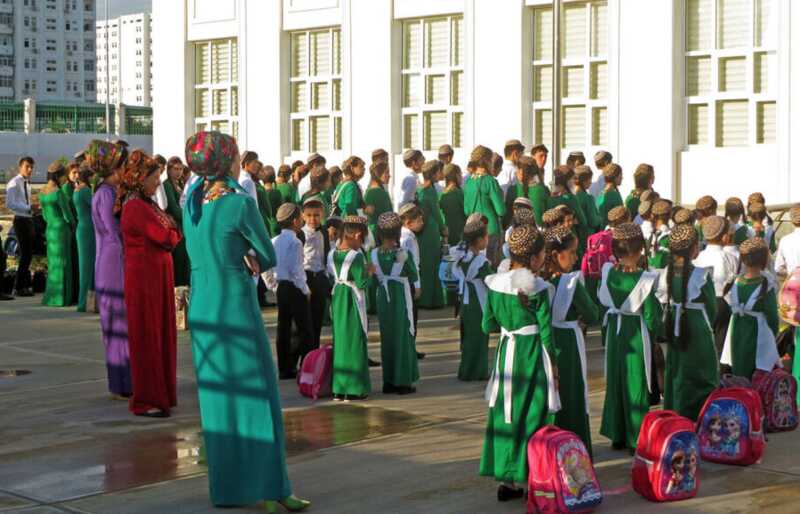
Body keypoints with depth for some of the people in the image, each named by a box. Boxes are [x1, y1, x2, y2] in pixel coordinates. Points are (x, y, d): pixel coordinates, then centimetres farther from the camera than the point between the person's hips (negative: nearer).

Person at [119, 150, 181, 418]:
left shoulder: (146, 204, 15)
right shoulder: (135, 207, -17)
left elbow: (170, 234, 11)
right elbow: (166, 238, -20)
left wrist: (170, 233, -9)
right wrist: (174, 232, 0)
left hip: (158, 275, 9)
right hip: (144, 275, -9)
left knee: (161, 333, 14)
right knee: (146, 336, -2)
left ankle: (159, 392, 23)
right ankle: (145, 401, 5)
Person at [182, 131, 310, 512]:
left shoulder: (192, 202, 6)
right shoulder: (240, 204, -15)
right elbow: (269, 257, -5)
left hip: (201, 309, 7)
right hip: (237, 308, -7)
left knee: (216, 398, 13)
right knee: (257, 397, 0)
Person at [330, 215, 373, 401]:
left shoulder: (332, 254, 4)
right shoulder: (356, 255, -17)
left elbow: (330, 277, 10)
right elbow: (361, 283, -18)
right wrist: (369, 271, 1)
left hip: (337, 298, 7)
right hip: (353, 300, -6)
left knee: (339, 340, 13)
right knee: (355, 342, 2)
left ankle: (338, 389, 16)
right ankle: (354, 389, 3)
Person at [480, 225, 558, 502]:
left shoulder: (495, 284, 0)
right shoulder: (538, 288, -12)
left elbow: (487, 326, 5)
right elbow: (545, 331, -10)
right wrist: (553, 365, -1)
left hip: (507, 350, 4)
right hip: (533, 353, -4)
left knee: (505, 414, 11)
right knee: (534, 416, 5)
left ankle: (505, 479, 15)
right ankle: (530, 478, 8)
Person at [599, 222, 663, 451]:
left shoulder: (607, 271, -8)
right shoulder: (645, 279, -19)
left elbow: (602, 300, 4)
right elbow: (651, 314, -13)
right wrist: (656, 331, 3)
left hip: (614, 330, 4)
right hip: (636, 334, -4)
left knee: (615, 381, 15)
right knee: (636, 384, 4)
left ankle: (617, 435, 22)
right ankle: (636, 438, 9)